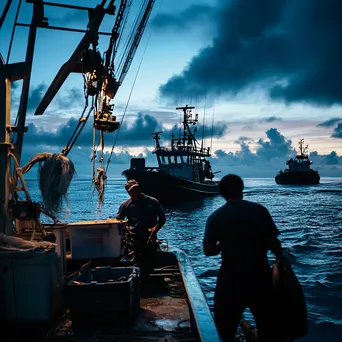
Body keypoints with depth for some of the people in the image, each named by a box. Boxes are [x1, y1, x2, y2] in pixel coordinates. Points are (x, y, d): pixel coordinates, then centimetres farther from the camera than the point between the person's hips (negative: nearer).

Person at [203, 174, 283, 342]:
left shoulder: (215, 217, -7)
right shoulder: (259, 210, -8)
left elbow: (208, 250, -11)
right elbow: (273, 242, -8)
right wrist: (280, 258, 10)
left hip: (231, 277, 0)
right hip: (260, 274, 1)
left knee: (226, 323, 16)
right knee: (266, 322, 19)